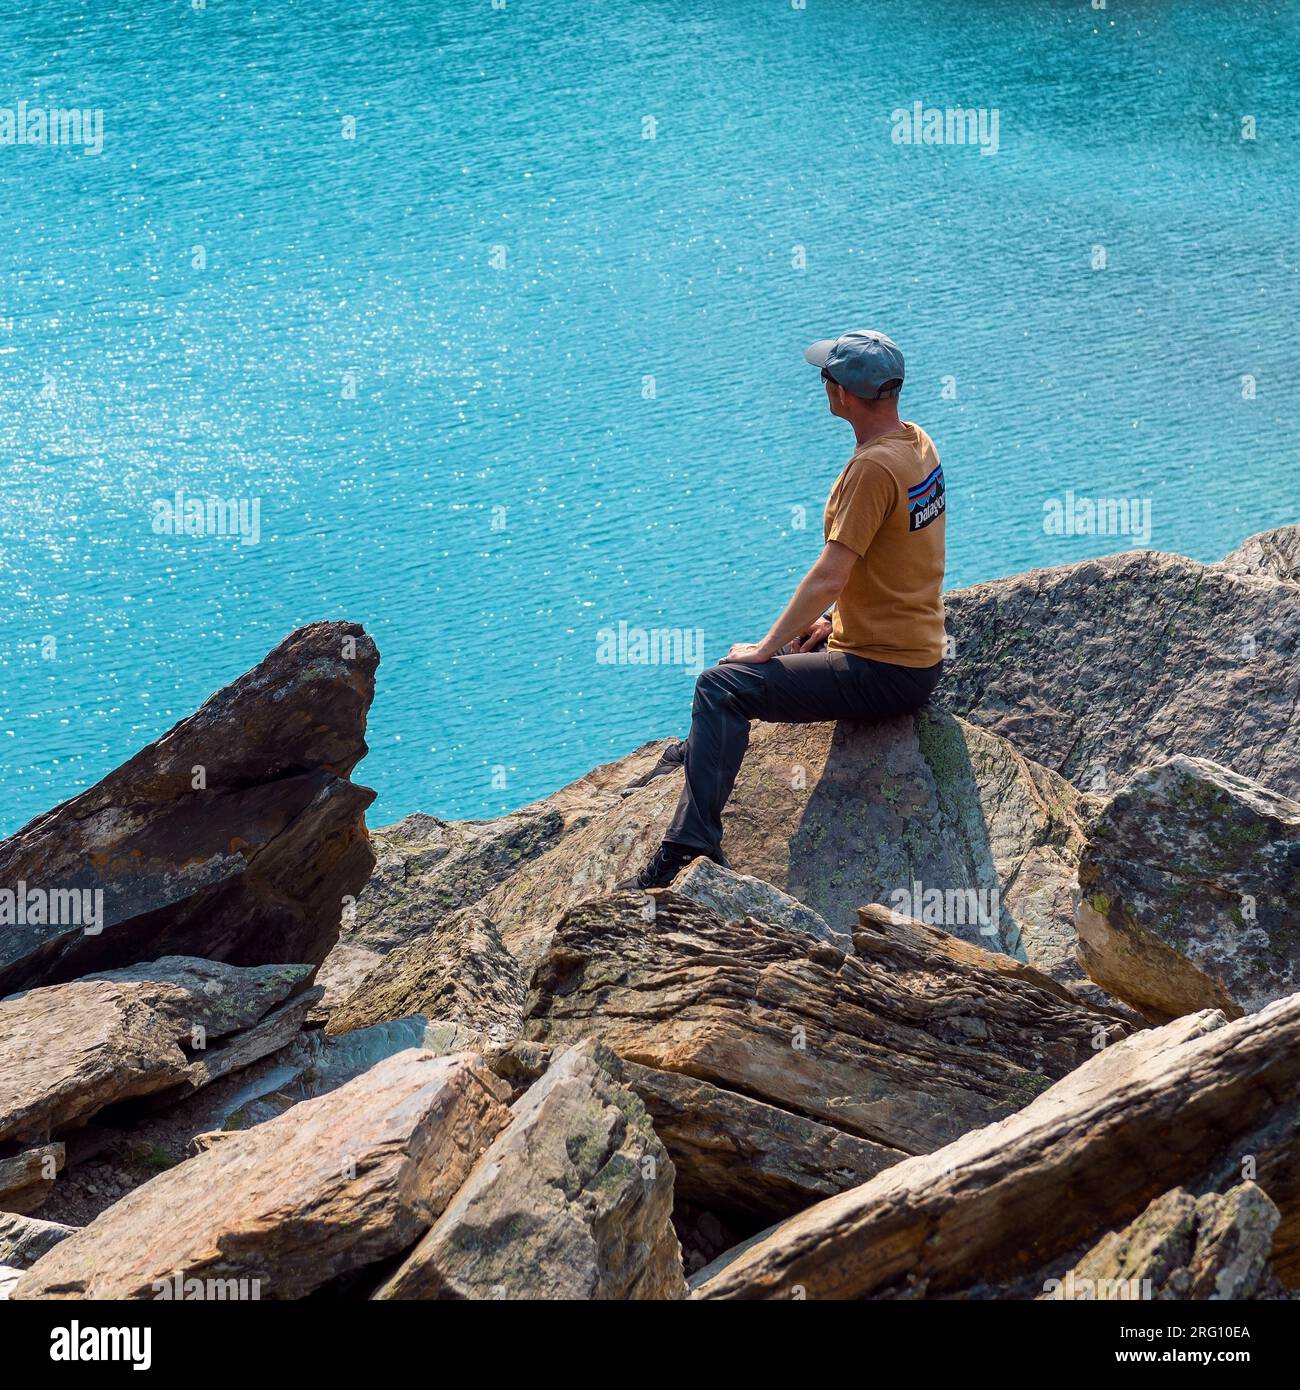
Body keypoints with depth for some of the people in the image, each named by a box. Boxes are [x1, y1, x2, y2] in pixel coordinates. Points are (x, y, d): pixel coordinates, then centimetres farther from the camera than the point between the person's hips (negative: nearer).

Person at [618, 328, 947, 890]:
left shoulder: (874, 468, -24)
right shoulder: (917, 441, 6)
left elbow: (828, 578, -25)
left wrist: (765, 649, -15)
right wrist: (831, 620, 13)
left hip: (883, 674, -10)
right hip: (921, 650, 10)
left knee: (722, 686, -15)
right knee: (802, 635, 31)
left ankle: (689, 847, -20)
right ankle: (700, 751, 49)